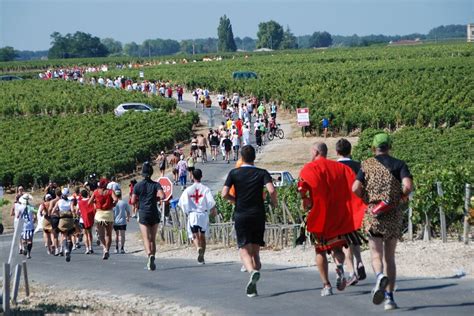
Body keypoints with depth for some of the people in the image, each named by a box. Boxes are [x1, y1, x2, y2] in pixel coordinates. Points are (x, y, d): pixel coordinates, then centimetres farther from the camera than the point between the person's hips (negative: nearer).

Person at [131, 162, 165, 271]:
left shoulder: (138, 186, 0)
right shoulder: (156, 185, 0)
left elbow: (133, 201, -3)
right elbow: (162, 196, -15)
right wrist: (156, 198, 6)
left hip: (143, 214, -1)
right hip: (154, 214, 1)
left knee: (146, 238, -8)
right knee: (153, 239, 12)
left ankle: (150, 255, -34)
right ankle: (151, 262, 12)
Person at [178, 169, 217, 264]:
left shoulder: (188, 190, -3)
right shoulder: (206, 189, -4)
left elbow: (183, 203, -6)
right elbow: (211, 202, -11)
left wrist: (187, 211, 11)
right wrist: (213, 211, 7)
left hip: (192, 214, -1)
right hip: (203, 214, 1)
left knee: (195, 235, 1)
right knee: (202, 236, 14)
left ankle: (198, 247, -30)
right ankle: (202, 256, 15)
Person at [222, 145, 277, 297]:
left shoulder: (234, 173, 1)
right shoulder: (262, 173, 1)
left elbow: (224, 194, -6)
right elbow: (272, 190, -15)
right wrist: (273, 202, 5)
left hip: (241, 215, -1)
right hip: (258, 215, 2)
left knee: (244, 249, -4)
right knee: (255, 251, 10)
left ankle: (252, 271, -36)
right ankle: (252, 287, 5)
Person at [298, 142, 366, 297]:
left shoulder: (309, 168, -2)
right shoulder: (341, 167, 10)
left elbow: (303, 186, -22)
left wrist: (305, 202, -11)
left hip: (319, 214, -3)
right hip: (340, 214, 3)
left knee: (320, 250, 10)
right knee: (337, 246, 16)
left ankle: (326, 285, 5)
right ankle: (339, 264, -17)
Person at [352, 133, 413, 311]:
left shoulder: (367, 165, 3)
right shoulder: (399, 164, 2)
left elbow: (356, 188, -8)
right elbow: (408, 185, -14)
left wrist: (367, 199, 9)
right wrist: (402, 197, 5)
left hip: (373, 215, -1)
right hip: (394, 215, 1)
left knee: (376, 254, 1)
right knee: (390, 258, 10)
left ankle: (380, 276, -33)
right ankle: (389, 298, 4)